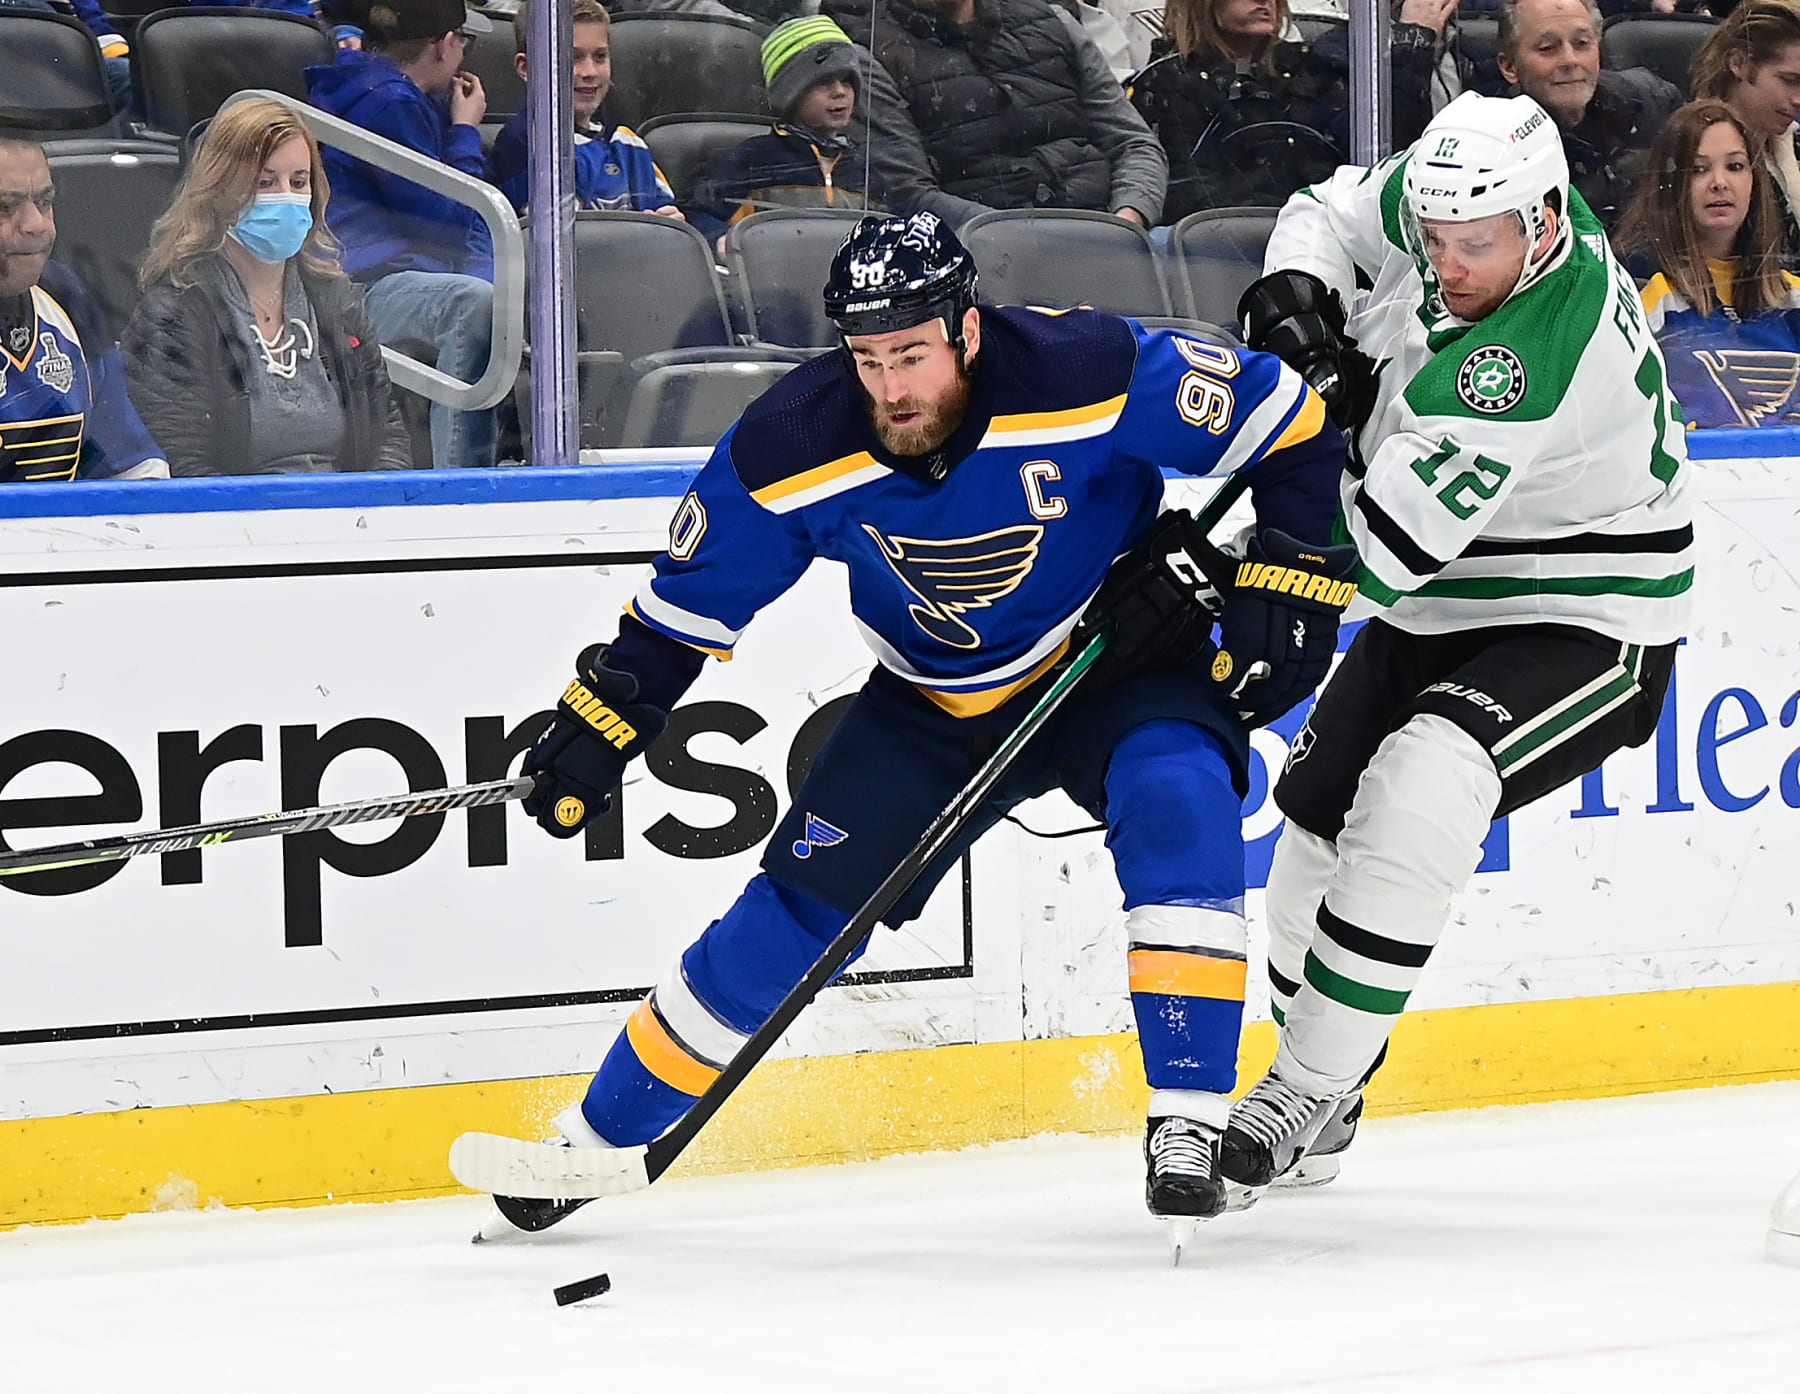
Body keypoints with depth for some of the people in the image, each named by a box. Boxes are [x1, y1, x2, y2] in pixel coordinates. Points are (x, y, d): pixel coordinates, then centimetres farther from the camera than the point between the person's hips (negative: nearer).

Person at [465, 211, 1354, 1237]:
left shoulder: (1089, 375, -30)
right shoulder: (798, 446, -22)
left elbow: (1293, 429, -18)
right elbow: (693, 594, -5)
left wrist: (1290, 579, -22)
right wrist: (601, 724, -6)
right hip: (935, 705, 2)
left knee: (1179, 799, -32)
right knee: (795, 912, -2)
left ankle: (1190, 1123, -25)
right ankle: (596, 1143, 14)